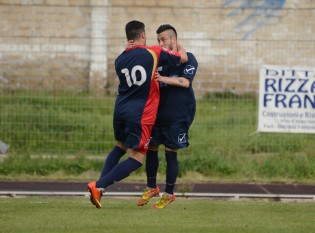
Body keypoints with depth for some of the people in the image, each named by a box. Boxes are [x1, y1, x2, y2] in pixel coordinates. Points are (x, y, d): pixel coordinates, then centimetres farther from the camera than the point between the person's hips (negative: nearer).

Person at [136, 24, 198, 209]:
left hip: (178, 115, -5)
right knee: (151, 149, 7)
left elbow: (185, 81, -18)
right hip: (158, 112, 5)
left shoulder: (187, 59, -4)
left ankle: (169, 194, 9)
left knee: (171, 153, -3)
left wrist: (162, 78, -27)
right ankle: (151, 188, 25)